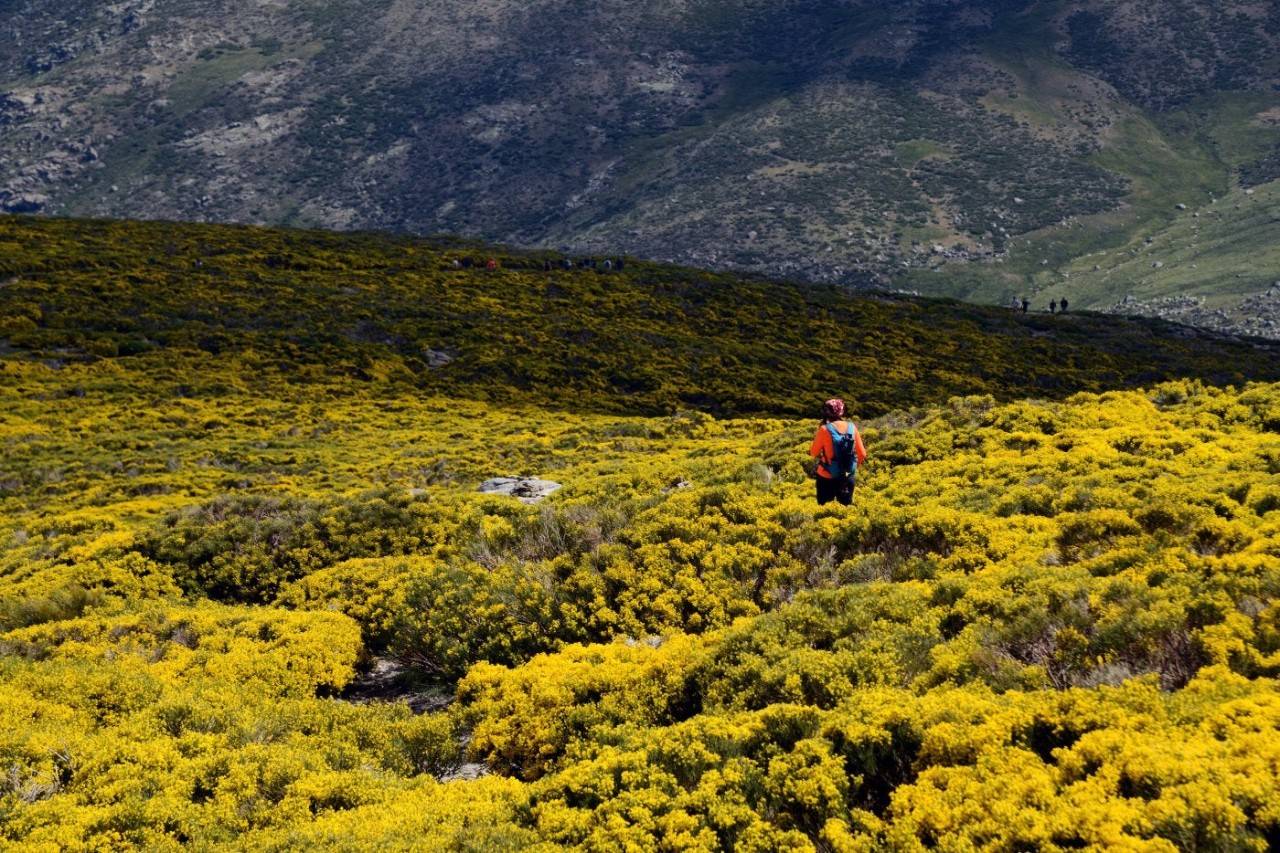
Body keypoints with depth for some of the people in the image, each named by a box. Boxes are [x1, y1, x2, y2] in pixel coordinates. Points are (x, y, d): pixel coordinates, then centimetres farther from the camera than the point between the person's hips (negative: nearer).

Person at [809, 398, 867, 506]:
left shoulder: (825, 429, -17)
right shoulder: (852, 427, -6)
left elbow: (813, 453, -8)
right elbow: (862, 454, -1)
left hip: (827, 477, -3)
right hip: (848, 476, 3)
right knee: (846, 506, 19)